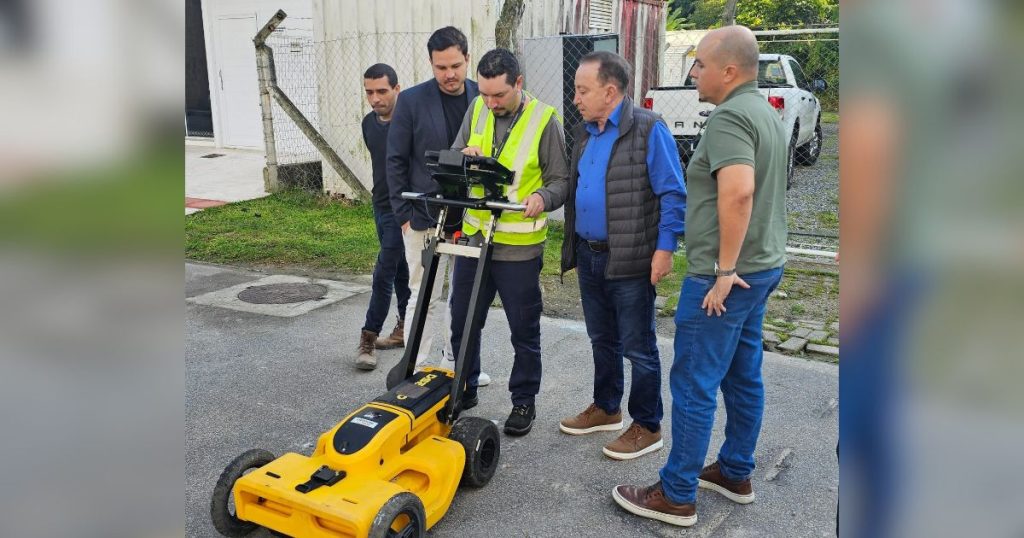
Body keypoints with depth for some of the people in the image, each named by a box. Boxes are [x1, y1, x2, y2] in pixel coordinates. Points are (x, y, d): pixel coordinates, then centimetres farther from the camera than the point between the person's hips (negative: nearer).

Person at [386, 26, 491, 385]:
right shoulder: (412, 101, -6)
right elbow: (396, 160, -3)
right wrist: (404, 213, -7)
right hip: (424, 218, -3)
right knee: (425, 298, 3)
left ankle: (455, 360, 31)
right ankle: (415, 369, 15)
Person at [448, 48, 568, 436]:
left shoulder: (545, 120, -10)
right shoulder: (477, 109, 4)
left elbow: (560, 179, -6)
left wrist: (542, 197, -27)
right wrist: (464, 154, -11)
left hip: (519, 245, -5)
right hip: (474, 237, 5)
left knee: (524, 330, 8)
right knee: (463, 321, 15)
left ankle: (524, 400, 25)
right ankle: (464, 389, 34)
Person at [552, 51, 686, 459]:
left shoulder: (648, 130, -13)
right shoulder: (585, 133, 10)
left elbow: (672, 194, -13)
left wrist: (665, 247, -17)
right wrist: (572, 246, 15)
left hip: (630, 261, -8)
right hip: (588, 256, 8)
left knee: (638, 348, 3)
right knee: (602, 340, 20)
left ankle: (647, 427, 18)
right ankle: (605, 409, 36)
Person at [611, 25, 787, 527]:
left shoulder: (729, 117, -18)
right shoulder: (765, 111, 14)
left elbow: (738, 192, -34)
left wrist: (724, 269, -26)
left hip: (723, 277, -10)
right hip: (761, 266, 10)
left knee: (694, 384, -2)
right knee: (743, 375, 18)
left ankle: (677, 495, 9)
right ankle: (736, 473, 31)